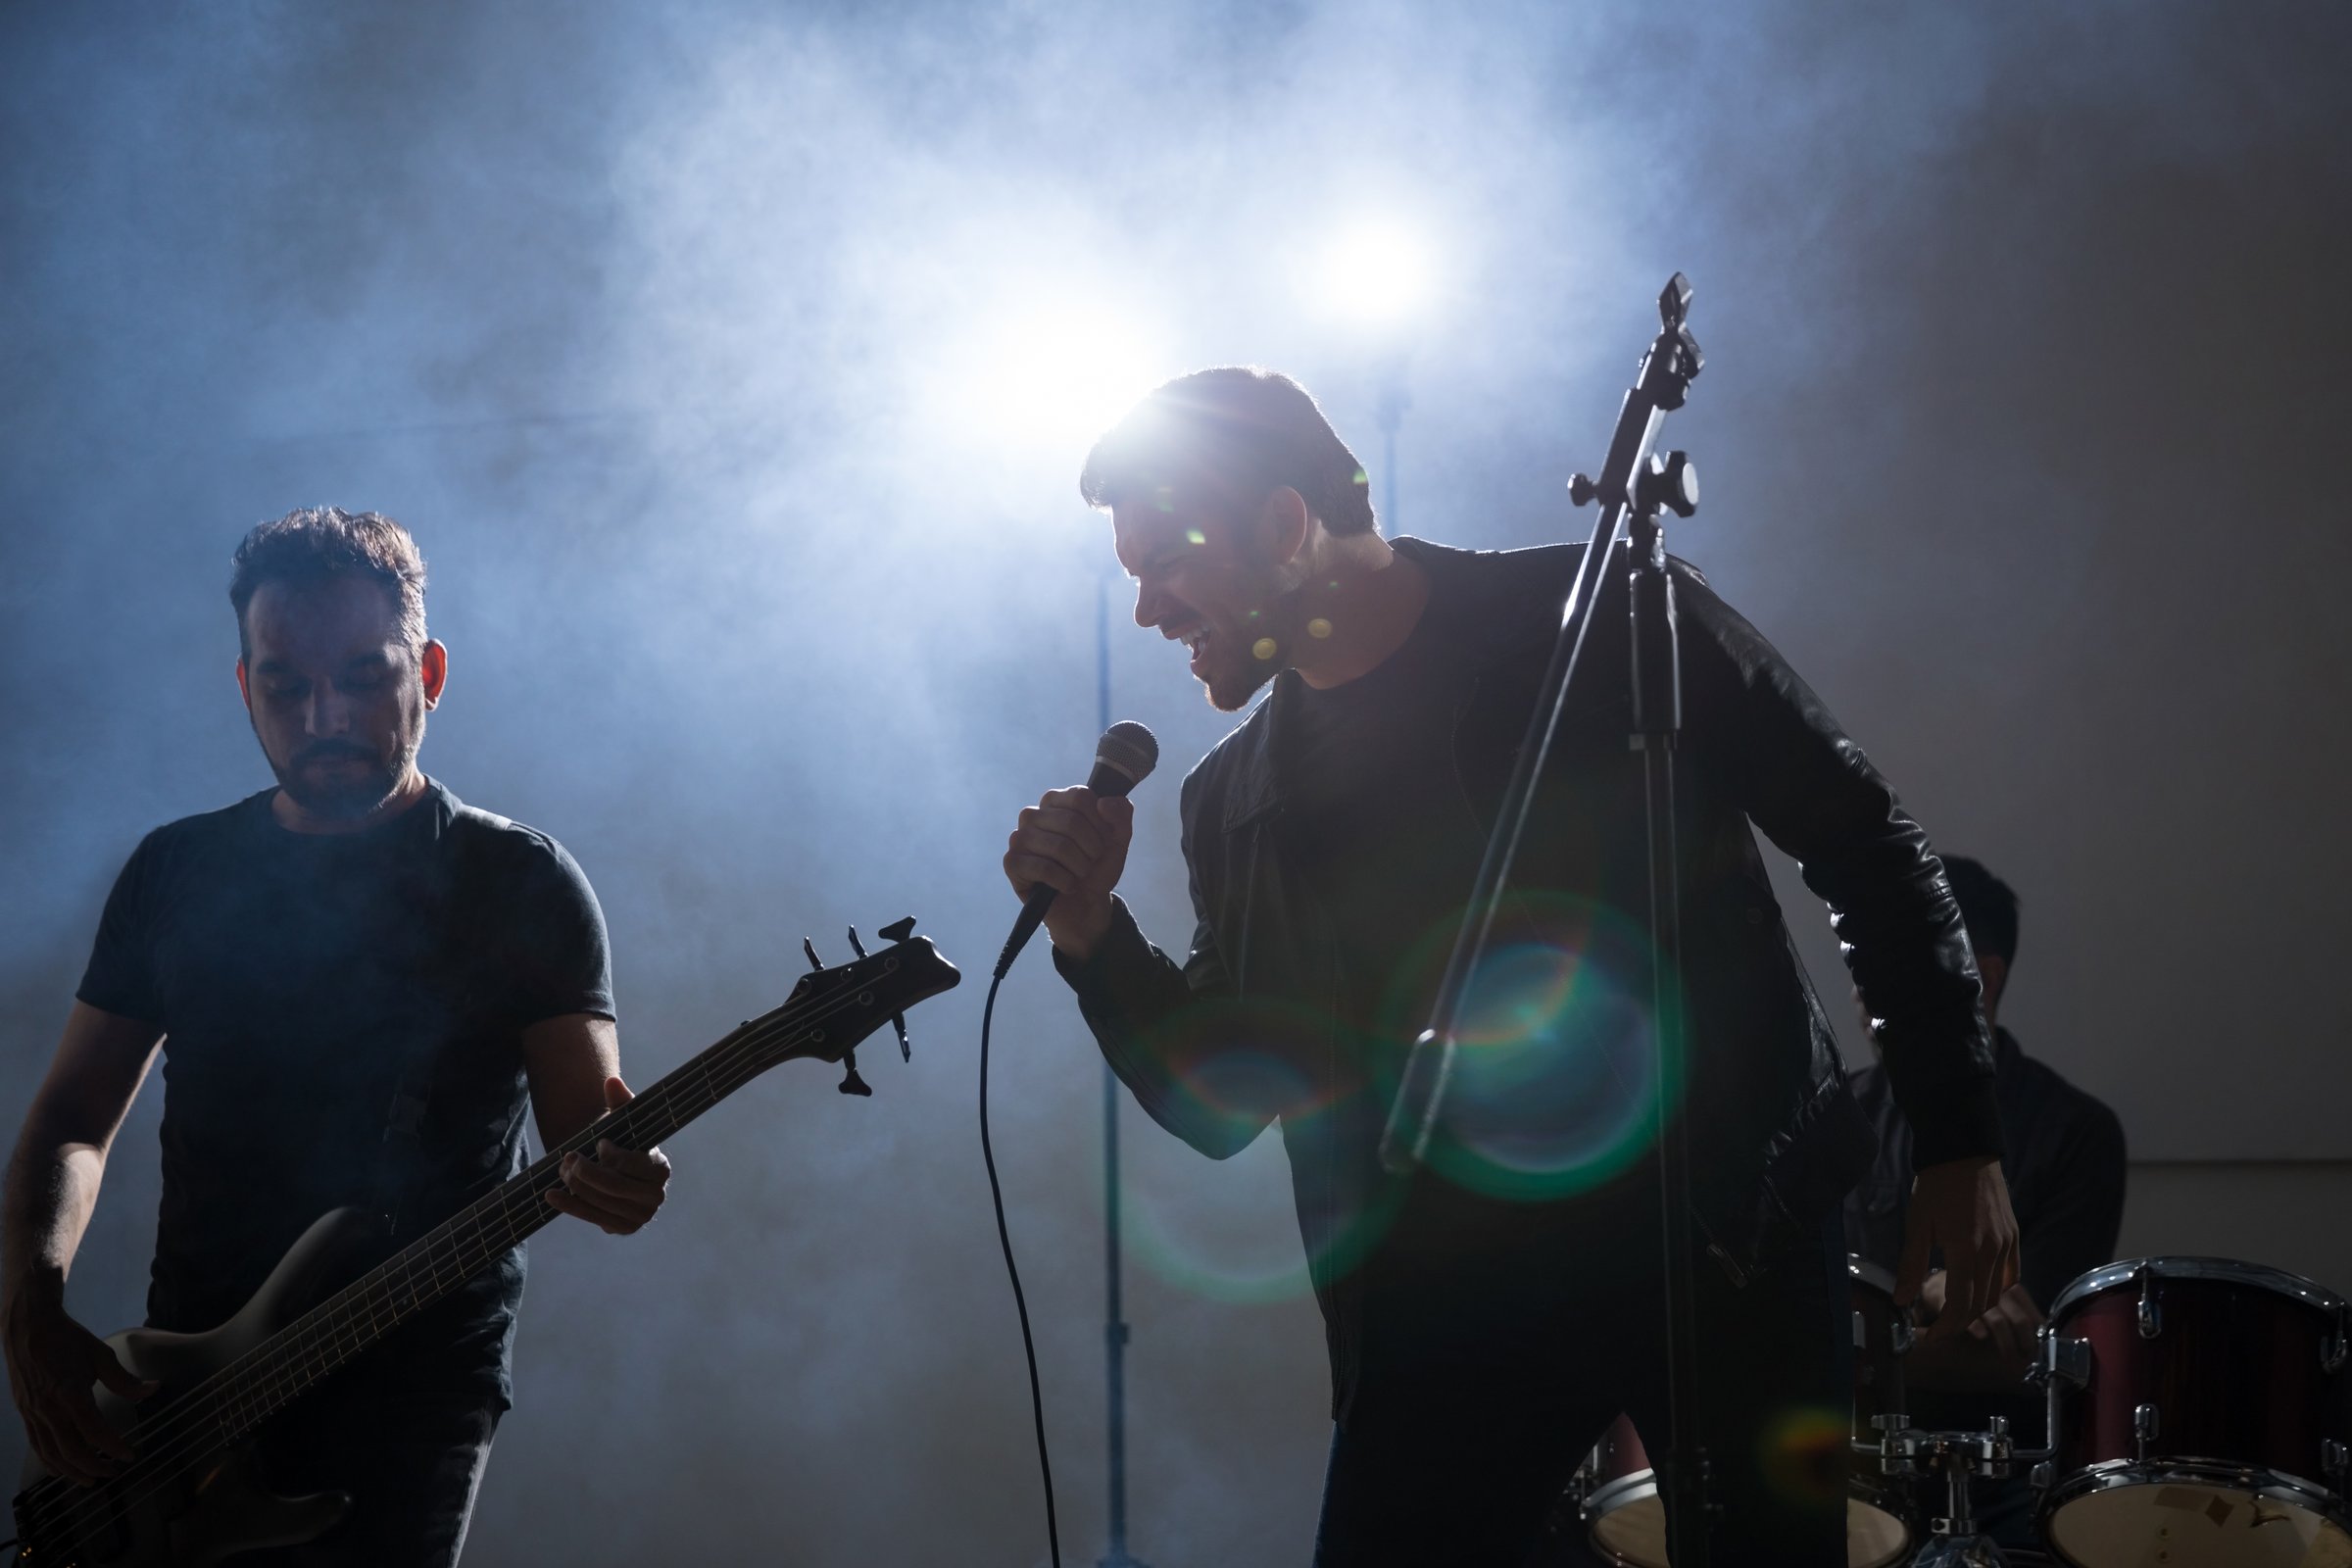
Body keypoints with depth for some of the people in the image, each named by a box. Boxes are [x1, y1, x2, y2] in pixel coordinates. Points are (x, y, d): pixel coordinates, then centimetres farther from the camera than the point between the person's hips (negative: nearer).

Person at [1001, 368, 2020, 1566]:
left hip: (1727, 1235, -3)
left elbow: (1864, 847, 1)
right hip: (1452, 1291, 3)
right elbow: (1221, 1103, 14)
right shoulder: (1238, 803, 9)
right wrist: (1091, 935, -3)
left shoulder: (1608, 619, -3)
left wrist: (1957, 1142, -2)